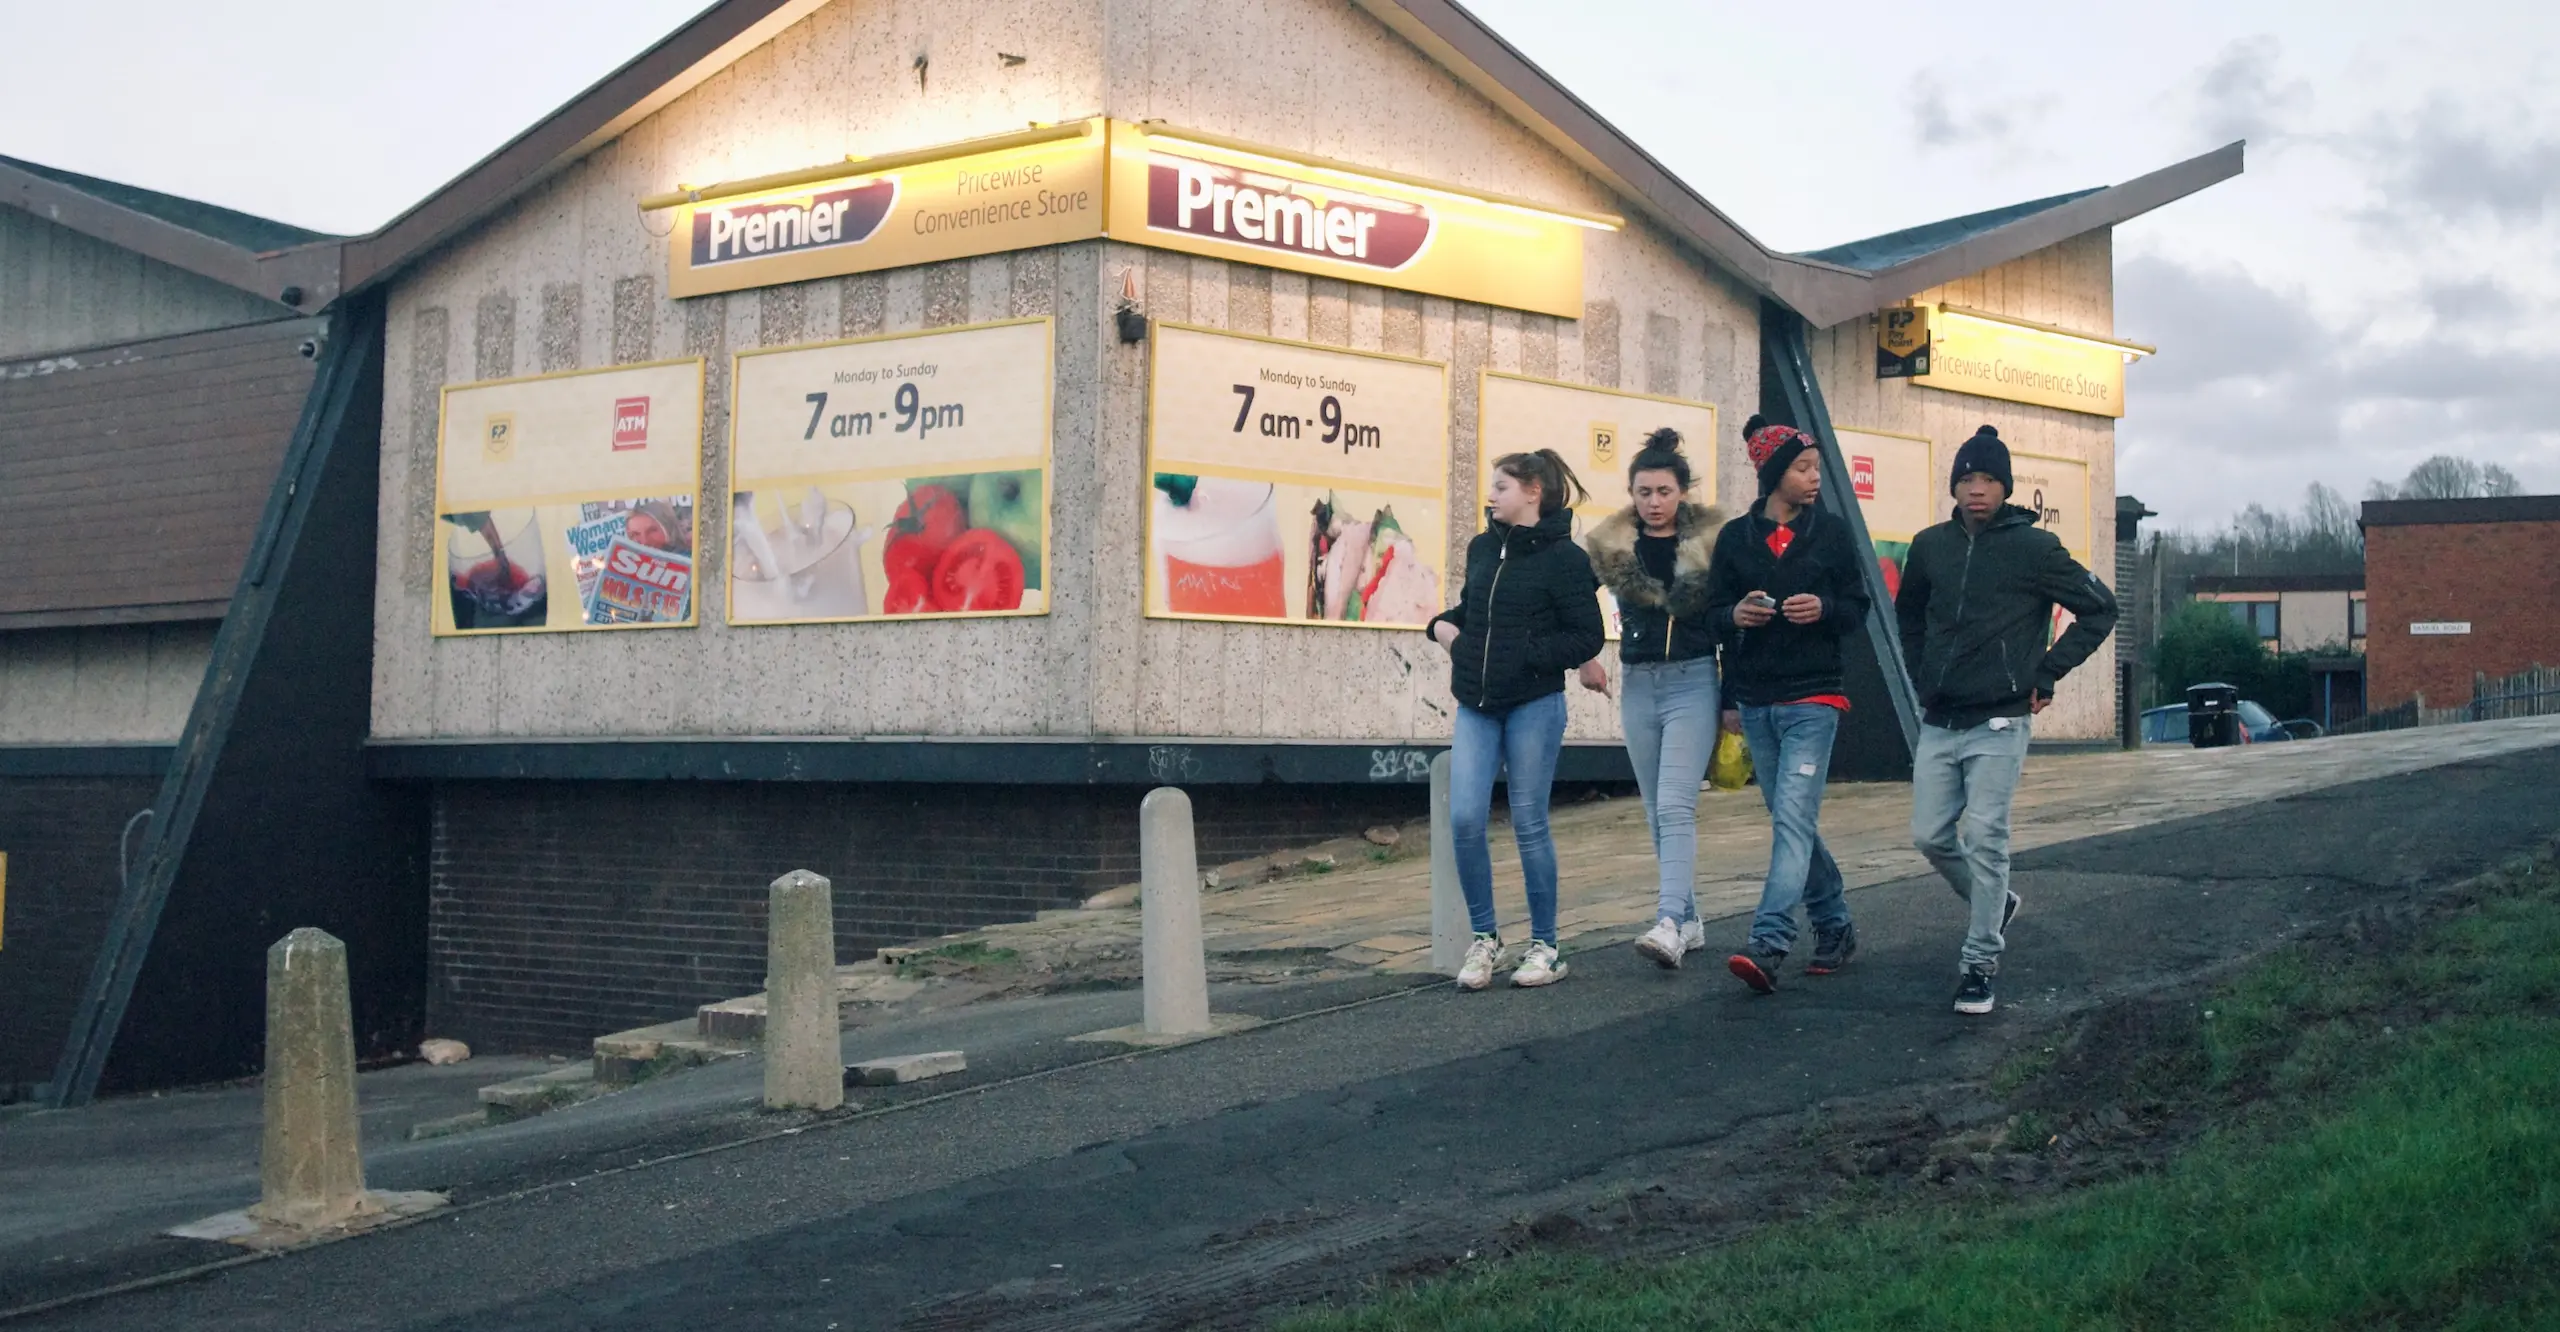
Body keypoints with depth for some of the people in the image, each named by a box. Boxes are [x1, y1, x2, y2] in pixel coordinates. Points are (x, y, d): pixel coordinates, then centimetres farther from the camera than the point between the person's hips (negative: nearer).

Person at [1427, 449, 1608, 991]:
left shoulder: (1563, 558, -8)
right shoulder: (1481, 549, 10)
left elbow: (1588, 638, -9)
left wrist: (1525, 654, -17)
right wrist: (1445, 624, 4)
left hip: (1534, 706, -5)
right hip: (1476, 706, 5)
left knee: (1529, 824, 1)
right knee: (1464, 820, -5)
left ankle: (1543, 946, 14)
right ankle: (1484, 938, 10)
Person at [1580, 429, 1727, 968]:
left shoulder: (1711, 544, -3)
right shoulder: (1611, 547, 2)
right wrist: (1584, 658, -1)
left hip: (1693, 684, -4)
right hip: (1638, 685, 4)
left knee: (1675, 807, -16)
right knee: (1658, 812, 9)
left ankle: (1670, 924, -23)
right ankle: (1689, 920, 19)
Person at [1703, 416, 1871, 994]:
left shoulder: (1832, 534, 3)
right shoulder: (1735, 537, 7)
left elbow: (1858, 609, 6)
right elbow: (1714, 612, 10)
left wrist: (1824, 609, -14)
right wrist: (1736, 615, -12)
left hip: (1813, 698, -3)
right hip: (1756, 701, 4)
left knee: (1793, 821, -14)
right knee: (1792, 822, 11)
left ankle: (1768, 946, -21)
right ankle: (1835, 925, 27)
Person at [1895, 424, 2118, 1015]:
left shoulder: (2033, 547, -6)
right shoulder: (1931, 546, 8)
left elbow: (2099, 608, -2)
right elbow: (1907, 614, 25)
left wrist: (2046, 674, -5)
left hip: (1998, 724, -5)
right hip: (1937, 723, 5)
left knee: (1985, 841, -8)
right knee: (1931, 835, 6)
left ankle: (1981, 961, 1)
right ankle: (1994, 904, 32)